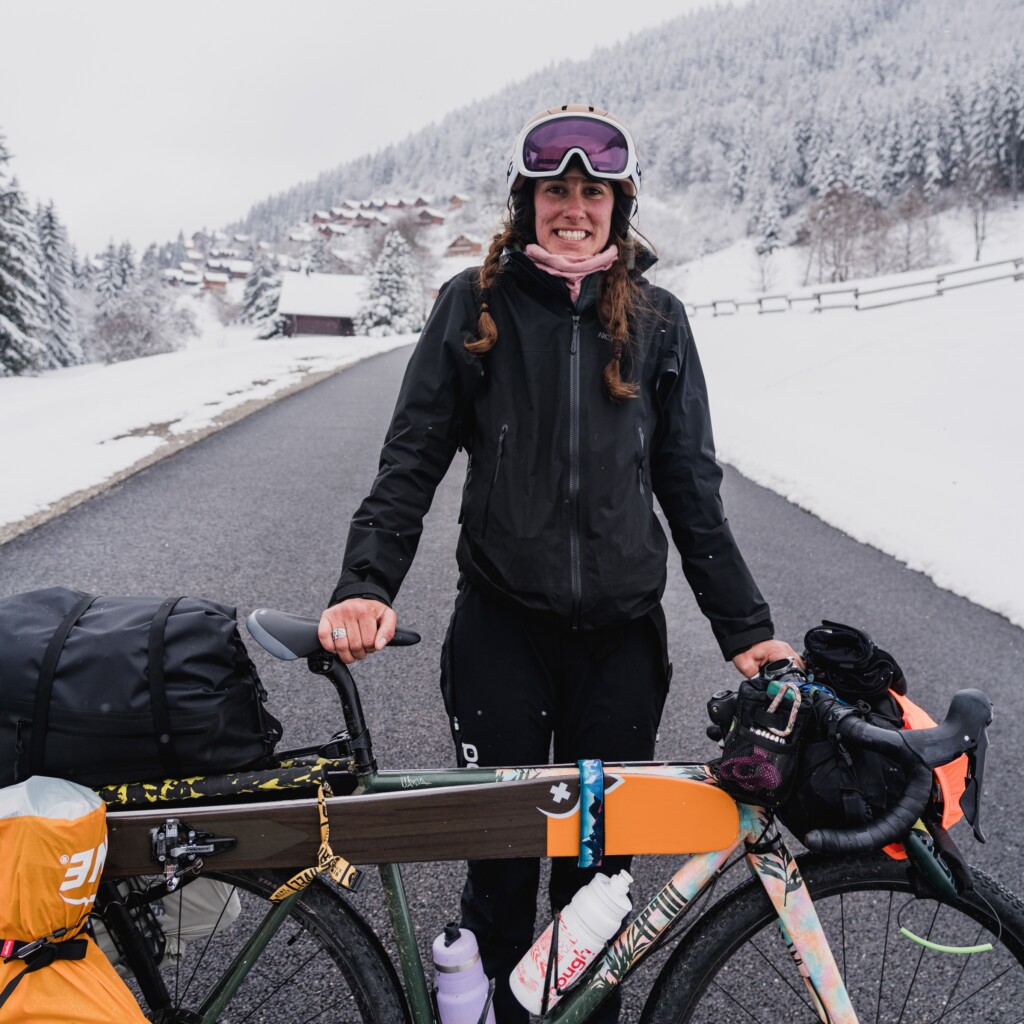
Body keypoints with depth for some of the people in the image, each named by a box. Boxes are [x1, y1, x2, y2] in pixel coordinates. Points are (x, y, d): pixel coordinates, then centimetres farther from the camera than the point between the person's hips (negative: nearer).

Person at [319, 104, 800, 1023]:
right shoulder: (473, 305, 2)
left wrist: (746, 628, 4)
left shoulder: (657, 320, 5)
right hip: (502, 626, -1)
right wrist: (366, 586, -14)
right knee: (502, 853, 8)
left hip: (623, 633, 2)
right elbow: (411, 460, -1)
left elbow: (692, 487, 7)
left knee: (598, 857, 13)